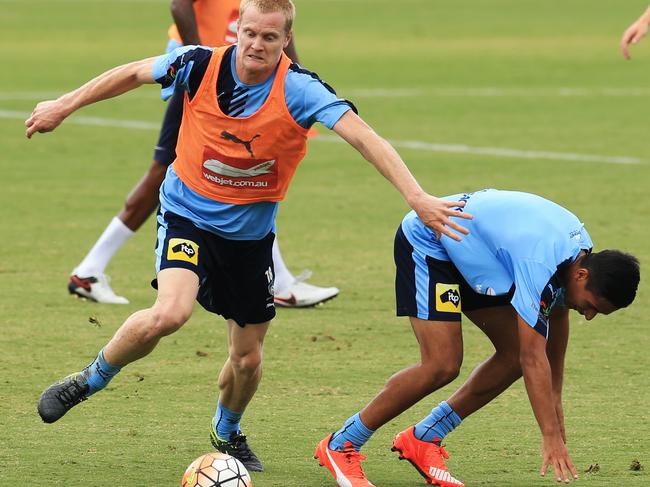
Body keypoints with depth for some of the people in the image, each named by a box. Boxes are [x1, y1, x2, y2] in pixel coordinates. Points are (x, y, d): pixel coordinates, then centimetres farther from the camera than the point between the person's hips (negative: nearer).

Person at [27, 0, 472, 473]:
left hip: (250, 233, 1)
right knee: (170, 313, -28)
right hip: (188, 215, -1)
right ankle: (91, 379, -2)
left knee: (248, 358, 9)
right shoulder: (200, 65, -17)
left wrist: (416, 196, -43)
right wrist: (65, 106, 10)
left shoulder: (299, 91, -22)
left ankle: (227, 433, 42)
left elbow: (363, 136, -31)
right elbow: (134, 74, 1)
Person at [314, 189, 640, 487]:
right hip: (426, 243, -9)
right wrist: (552, 438, -38)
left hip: (470, 254, 9)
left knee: (514, 355, -1)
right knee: (442, 366, -20)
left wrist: (554, 398, 10)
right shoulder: (539, 263, -36)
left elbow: (557, 314, 10)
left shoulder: (580, 247, -9)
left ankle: (422, 439, 8)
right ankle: (340, 446, -7)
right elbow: (534, 356, -37)